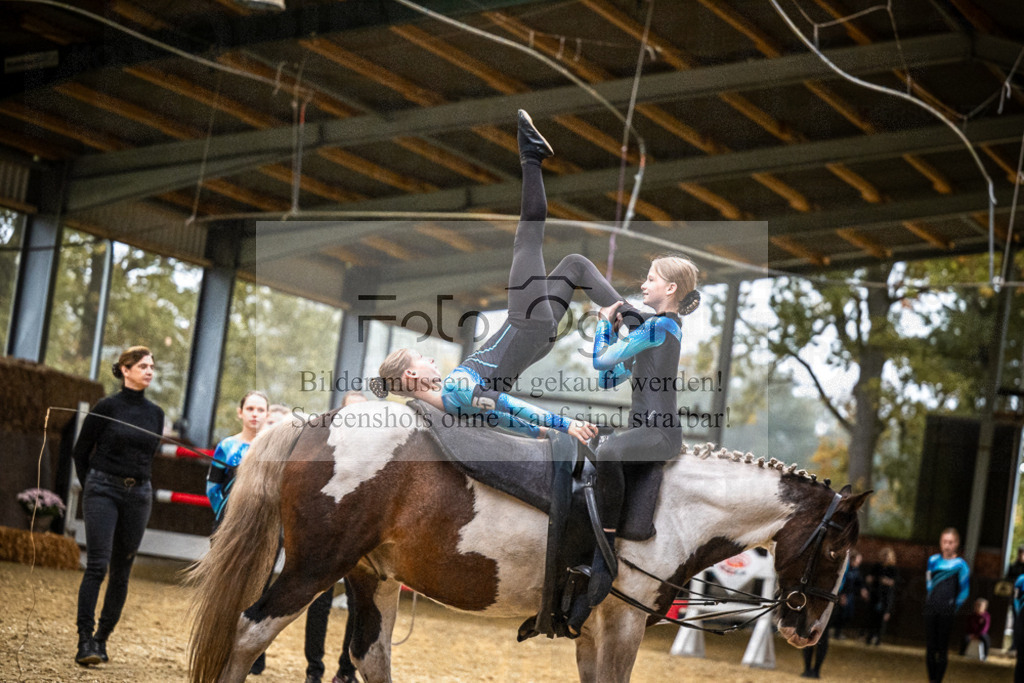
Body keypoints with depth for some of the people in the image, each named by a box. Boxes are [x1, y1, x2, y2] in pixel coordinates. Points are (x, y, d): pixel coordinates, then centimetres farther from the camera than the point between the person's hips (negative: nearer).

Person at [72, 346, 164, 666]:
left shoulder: (155, 413, 8)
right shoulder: (107, 407, -4)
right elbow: (81, 449, 4)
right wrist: (91, 486, 9)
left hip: (138, 495, 4)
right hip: (103, 492, -4)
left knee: (121, 571, 5)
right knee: (97, 564, -13)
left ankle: (102, 638, 15)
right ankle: (85, 642, -13)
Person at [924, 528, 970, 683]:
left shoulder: (960, 565, -5)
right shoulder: (933, 560, 5)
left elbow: (964, 591, 0)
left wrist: (953, 607, 2)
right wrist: (932, 599, 11)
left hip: (947, 610, -3)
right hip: (931, 608, 3)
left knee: (943, 647, 2)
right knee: (931, 645, 6)